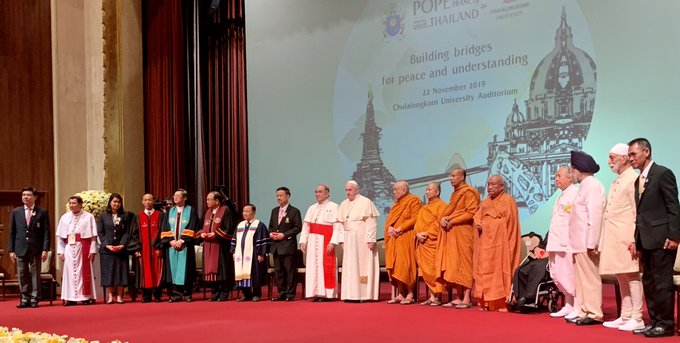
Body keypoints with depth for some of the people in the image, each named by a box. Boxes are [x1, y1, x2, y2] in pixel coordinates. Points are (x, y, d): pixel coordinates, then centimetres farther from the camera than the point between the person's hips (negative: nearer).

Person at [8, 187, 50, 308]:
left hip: (35, 249, -2)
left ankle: (34, 299, 6)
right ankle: (24, 299, 10)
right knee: (22, 275, 4)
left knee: (35, 274, 1)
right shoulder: (15, 212, 9)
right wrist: (11, 250, 3)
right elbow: (12, 233, 10)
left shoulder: (42, 213, 2)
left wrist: (45, 249, -7)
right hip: (20, 249, 2)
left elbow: (46, 233, 1)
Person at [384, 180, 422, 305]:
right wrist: (390, 228, -3)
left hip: (406, 238, -8)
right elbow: (389, 220, 19)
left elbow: (415, 219, -13)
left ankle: (410, 294, -7)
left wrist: (400, 228, -17)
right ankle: (400, 294, 4)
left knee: (405, 265, -10)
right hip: (394, 239, 8)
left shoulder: (414, 201, -3)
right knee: (396, 266, 2)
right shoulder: (397, 203, 22)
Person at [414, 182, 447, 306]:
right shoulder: (424, 208, 22)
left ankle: (438, 297, -4)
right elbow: (417, 223, 17)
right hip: (422, 242, 8)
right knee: (426, 270, 5)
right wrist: (418, 234, -2)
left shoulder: (441, 205, -2)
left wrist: (427, 233, -16)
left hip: (433, 242, -8)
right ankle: (432, 295, 9)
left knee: (434, 269, -8)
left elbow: (439, 223, -12)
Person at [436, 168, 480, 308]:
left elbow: (471, 213, -16)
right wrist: (443, 218, 0)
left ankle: (467, 299, -7)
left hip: (463, 233, -8)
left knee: (463, 264, -8)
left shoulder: (469, 192, -7)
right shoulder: (455, 193, 21)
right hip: (452, 233, 9)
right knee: (454, 266, 5)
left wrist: (452, 221, -16)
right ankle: (459, 297, 7)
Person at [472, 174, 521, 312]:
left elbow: (507, 220, -10)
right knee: (484, 271, 1)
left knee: (499, 270, -11)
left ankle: (502, 302, -10)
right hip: (485, 241, 7)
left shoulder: (508, 200, -1)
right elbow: (477, 217, 16)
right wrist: (479, 224, -7)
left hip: (500, 241, -7)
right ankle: (487, 302, 2)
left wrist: (486, 224, -7)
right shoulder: (486, 202, 21)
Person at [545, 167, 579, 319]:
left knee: (570, 276, -8)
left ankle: (578, 308, -2)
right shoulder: (562, 197, 23)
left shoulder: (575, 194, -9)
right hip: (557, 244, 10)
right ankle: (569, 306, 21)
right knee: (558, 277, 11)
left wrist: (569, 241, -21)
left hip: (568, 244, -10)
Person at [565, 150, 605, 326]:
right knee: (581, 279, 12)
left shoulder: (592, 185, -11)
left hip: (586, 244, -10)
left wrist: (591, 244, -22)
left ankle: (594, 314, 0)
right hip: (579, 244, 10)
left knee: (590, 278, -5)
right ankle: (584, 312, 17)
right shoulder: (585, 185, 19)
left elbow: (594, 216, -19)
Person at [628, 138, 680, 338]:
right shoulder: (639, 180, 17)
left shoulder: (663, 174, -8)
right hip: (645, 240, 9)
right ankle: (654, 321, 18)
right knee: (648, 282, 11)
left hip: (661, 239, -9)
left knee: (662, 282, -4)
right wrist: (636, 239, 14)